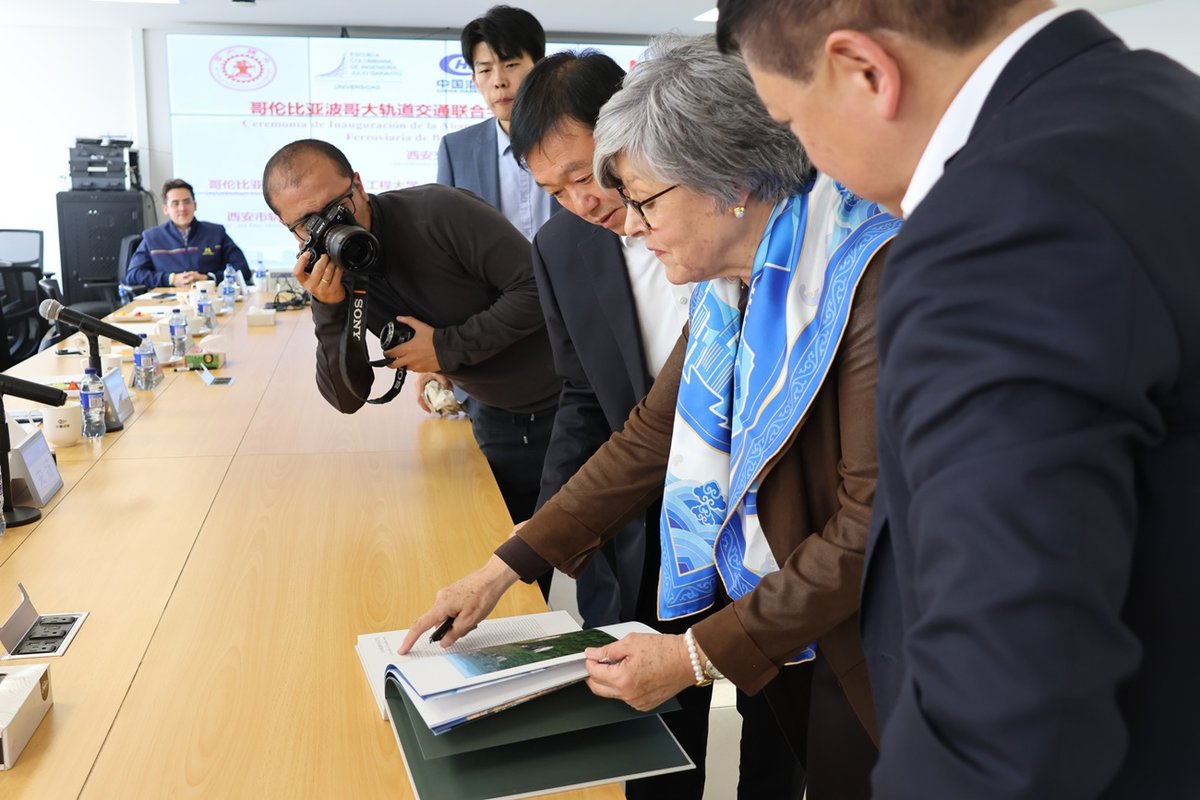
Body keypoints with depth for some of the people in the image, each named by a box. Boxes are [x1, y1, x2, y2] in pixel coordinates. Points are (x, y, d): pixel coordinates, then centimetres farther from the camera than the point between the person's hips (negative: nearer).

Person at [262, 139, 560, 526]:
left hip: (566, 399, -4)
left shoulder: (436, 211, -23)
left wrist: (447, 347, -23)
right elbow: (348, 399, -9)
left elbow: (537, 288, -25)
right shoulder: (326, 274, -6)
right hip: (495, 415, 5)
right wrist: (328, 308, -22)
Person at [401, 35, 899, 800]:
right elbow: (652, 436, 4)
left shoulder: (873, 277, -24)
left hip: (864, 651, -6)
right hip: (781, 631, 6)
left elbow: (873, 524, -25)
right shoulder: (730, 281, 1)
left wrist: (700, 654, -21)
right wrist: (506, 566, 3)